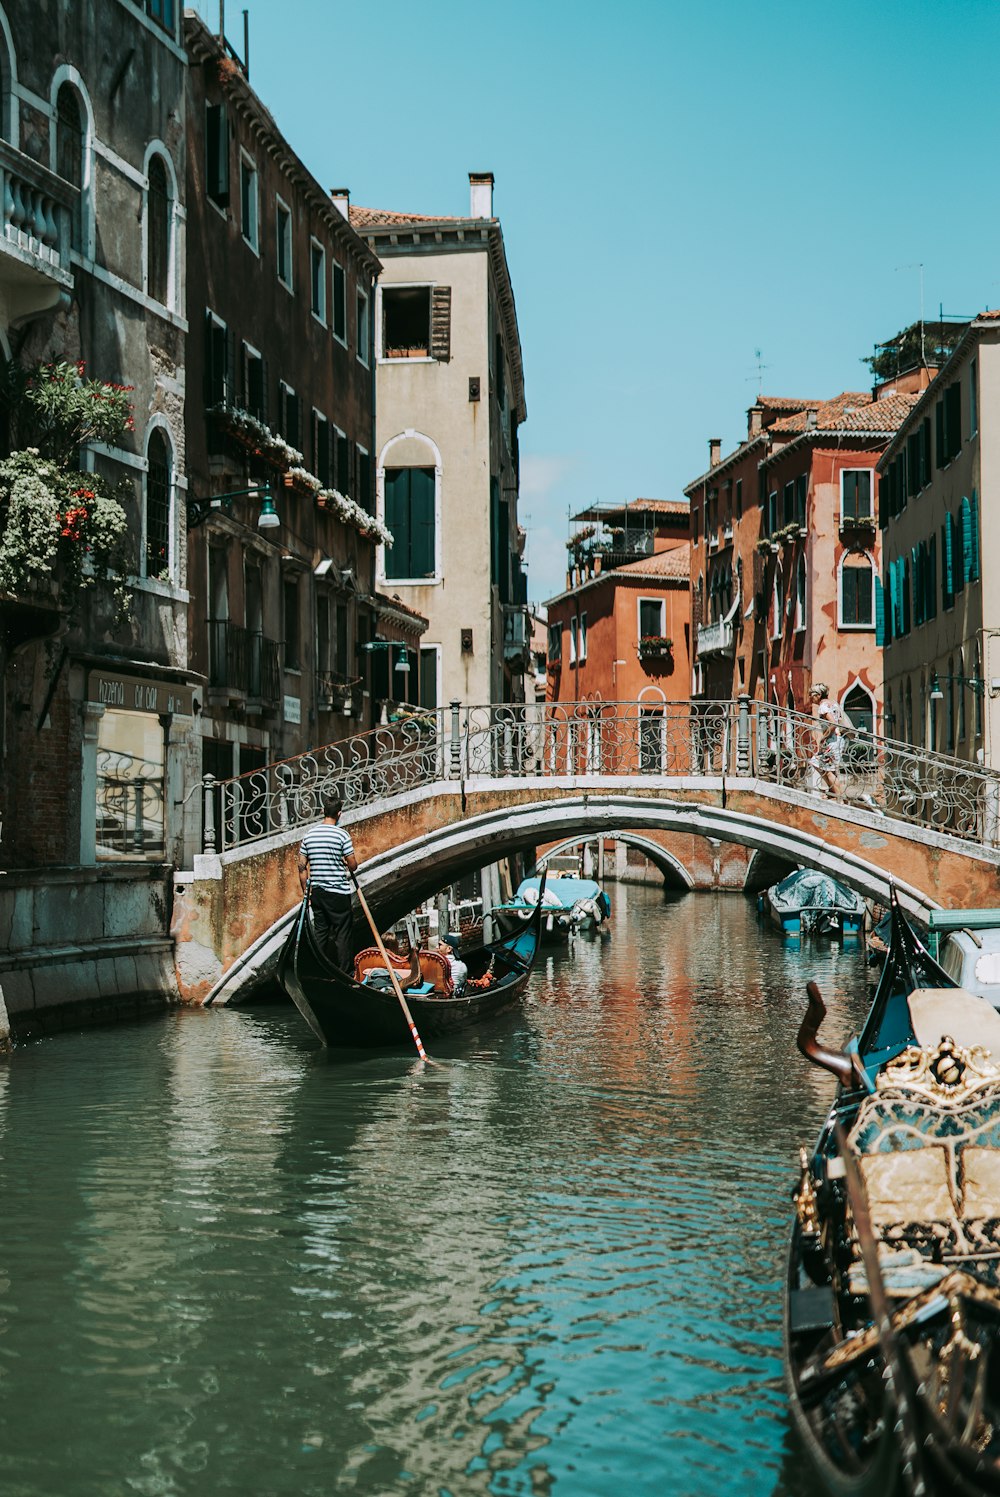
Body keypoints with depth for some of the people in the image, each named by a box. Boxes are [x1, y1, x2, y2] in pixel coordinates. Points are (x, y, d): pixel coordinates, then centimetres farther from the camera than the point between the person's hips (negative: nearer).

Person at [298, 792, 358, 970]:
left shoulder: (309, 835, 3)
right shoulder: (342, 835, -12)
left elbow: (302, 868, 5)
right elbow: (352, 865, -10)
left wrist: (306, 892, 13)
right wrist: (352, 865, 14)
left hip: (317, 893, 5)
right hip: (338, 894, -5)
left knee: (320, 933, 12)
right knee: (342, 934, 2)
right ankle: (343, 974, 2)